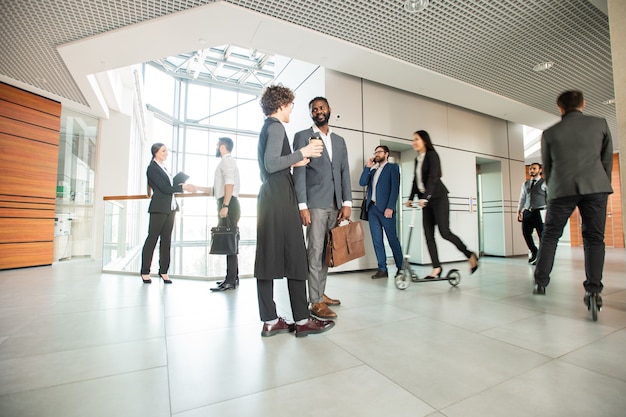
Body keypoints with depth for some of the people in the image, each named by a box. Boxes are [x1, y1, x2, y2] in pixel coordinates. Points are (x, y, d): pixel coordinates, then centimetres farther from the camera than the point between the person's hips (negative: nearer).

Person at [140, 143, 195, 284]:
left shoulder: (163, 167, 18)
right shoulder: (152, 168, -7)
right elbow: (164, 188, -14)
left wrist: (182, 185, 5)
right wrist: (183, 187, -14)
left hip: (170, 208, 8)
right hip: (159, 208, -8)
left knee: (166, 240, 8)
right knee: (152, 238, 0)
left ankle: (163, 271, 15)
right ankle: (145, 272, 10)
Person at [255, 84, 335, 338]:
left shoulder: (266, 128, 24)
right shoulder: (276, 127, -4)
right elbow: (272, 164, -17)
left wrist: (293, 163, 22)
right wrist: (301, 153, -9)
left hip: (268, 198, 10)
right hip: (281, 198, -9)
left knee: (268, 257, 5)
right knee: (294, 257, -6)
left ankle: (270, 321, 11)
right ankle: (302, 320, 2)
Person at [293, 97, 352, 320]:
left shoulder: (339, 140, 19)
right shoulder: (302, 137, 5)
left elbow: (345, 173, 14)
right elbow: (298, 173, -4)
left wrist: (347, 203, 4)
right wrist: (302, 206, -13)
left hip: (335, 205, 5)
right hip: (315, 204, -5)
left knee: (326, 252, 10)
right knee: (315, 252, -4)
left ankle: (321, 293, 22)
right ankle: (316, 302, 3)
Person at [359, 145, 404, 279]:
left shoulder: (392, 167, 5)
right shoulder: (373, 170, 21)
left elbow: (395, 188, -6)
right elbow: (362, 183, 9)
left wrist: (390, 207, -16)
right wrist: (368, 167, 5)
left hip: (385, 208, -5)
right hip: (372, 208, 5)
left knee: (392, 239, 1)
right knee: (377, 240, 3)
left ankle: (400, 267, 14)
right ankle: (382, 269, 9)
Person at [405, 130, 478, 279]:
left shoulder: (432, 155, -7)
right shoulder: (417, 159, 15)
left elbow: (433, 177, -19)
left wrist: (425, 197, -29)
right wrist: (411, 198, 10)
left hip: (438, 197, -7)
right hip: (426, 200, 7)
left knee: (444, 232, -11)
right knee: (428, 234, 0)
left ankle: (470, 255, 12)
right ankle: (436, 268, 4)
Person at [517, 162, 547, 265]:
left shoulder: (544, 183, 1)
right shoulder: (525, 184, 16)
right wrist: (519, 211, 13)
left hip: (539, 212, -4)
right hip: (527, 212, 5)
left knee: (542, 234, 1)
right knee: (526, 233, 7)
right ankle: (534, 252, 29)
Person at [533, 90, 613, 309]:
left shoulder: (549, 133, 9)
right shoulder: (600, 124, 11)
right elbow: (608, 159, 14)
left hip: (562, 188, -1)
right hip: (595, 186, 1)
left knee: (550, 235, 6)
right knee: (594, 238, 4)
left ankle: (540, 282, 5)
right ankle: (593, 289, -2)